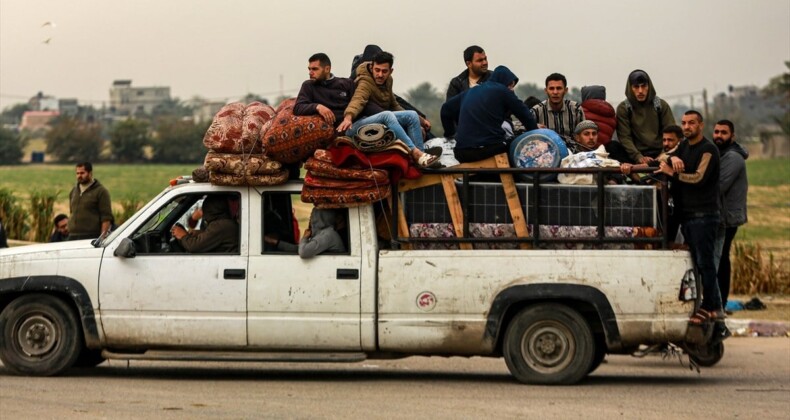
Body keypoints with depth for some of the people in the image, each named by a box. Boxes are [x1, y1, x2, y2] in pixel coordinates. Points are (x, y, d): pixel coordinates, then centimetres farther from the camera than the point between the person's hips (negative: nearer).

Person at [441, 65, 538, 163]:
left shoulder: (470, 92, 20)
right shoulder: (502, 91, 3)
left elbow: (446, 109, 30)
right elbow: (524, 114, 8)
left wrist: (450, 133, 42)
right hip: (489, 148, -6)